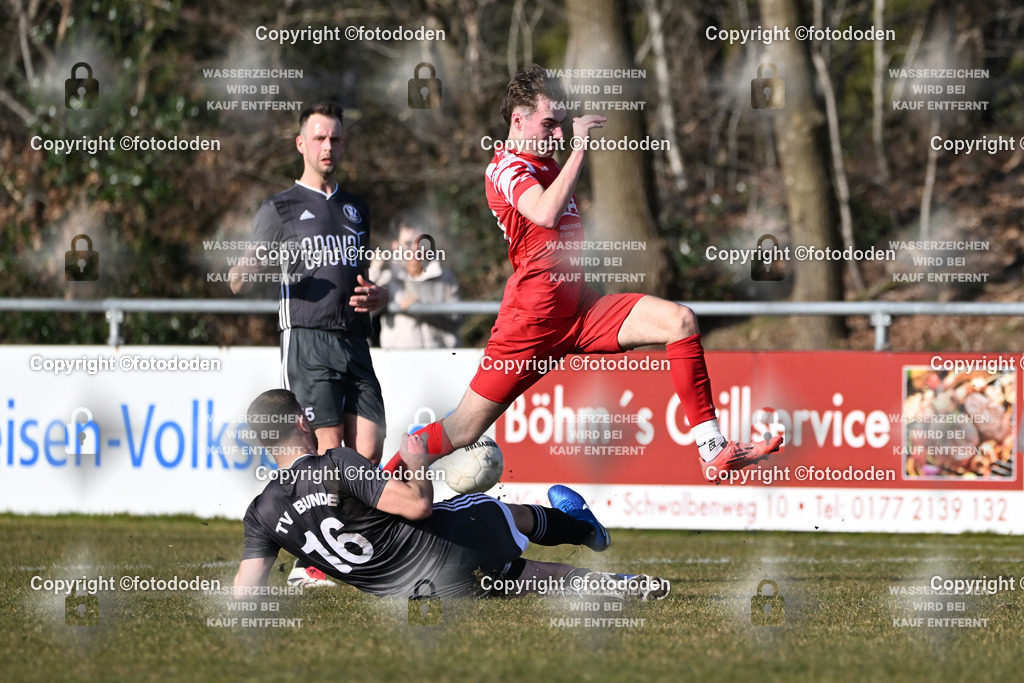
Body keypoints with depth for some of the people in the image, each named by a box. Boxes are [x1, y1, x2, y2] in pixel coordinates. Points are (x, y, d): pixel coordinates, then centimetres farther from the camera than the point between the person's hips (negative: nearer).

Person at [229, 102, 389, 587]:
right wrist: (245, 269, -22)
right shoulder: (280, 209, 6)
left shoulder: (356, 209, 22)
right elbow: (240, 281, 2)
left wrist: (376, 296, 6)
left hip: (354, 341, 5)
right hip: (306, 339, -5)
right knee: (328, 450, -15)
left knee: (369, 452, -6)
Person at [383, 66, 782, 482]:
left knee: (679, 320, -12)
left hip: (580, 308, 8)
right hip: (533, 318, -8)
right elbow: (546, 213, -30)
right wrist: (578, 149, -25)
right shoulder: (506, 166, -9)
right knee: (464, 428, -5)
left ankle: (713, 452, -16)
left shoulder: (548, 164, 19)